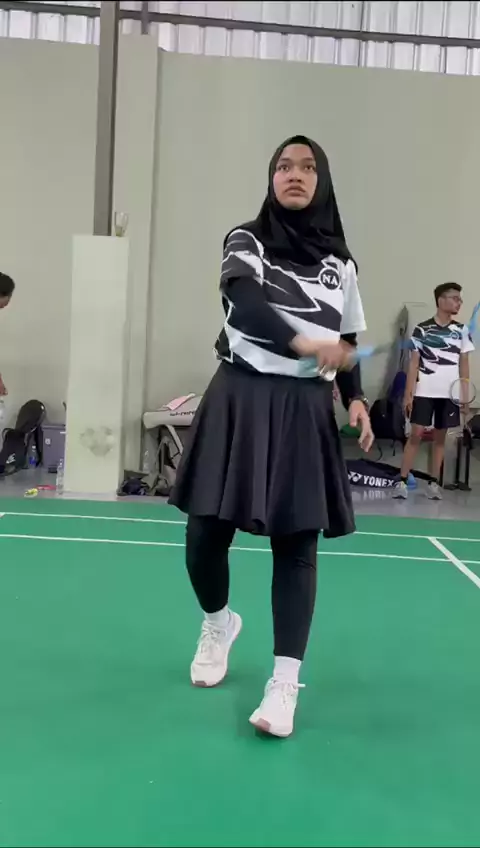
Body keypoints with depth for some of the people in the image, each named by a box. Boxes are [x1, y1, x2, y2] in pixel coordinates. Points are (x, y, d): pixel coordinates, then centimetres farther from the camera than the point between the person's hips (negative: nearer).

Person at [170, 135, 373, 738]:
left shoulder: (340, 262, 9)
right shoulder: (246, 242, 0)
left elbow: (346, 343, 16)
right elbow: (245, 308, -20)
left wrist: (355, 400, 0)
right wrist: (303, 343, -36)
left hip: (305, 410, 2)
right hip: (241, 400, -1)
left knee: (296, 543, -1)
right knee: (206, 532, 0)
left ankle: (284, 683, 8)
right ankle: (218, 623, 33)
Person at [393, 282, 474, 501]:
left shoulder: (461, 331, 7)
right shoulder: (422, 329, -1)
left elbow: (464, 364, 9)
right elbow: (414, 363, -1)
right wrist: (408, 394, -7)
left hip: (450, 393, 3)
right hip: (424, 392, -2)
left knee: (440, 436, 6)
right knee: (416, 434, -6)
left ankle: (434, 483, 12)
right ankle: (402, 482, -3)